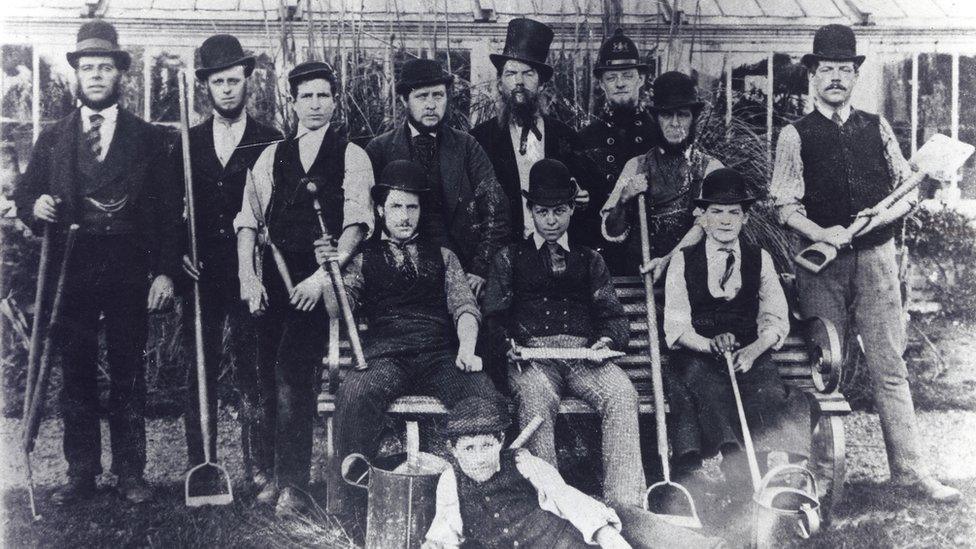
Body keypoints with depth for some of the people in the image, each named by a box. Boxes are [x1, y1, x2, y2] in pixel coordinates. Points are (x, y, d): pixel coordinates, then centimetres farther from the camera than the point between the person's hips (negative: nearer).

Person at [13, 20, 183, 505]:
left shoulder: (149, 138, 6)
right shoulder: (52, 138, 12)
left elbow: (169, 209, 3)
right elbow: (25, 195, 12)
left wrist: (165, 271, -5)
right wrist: (36, 206, -13)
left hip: (129, 271, -1)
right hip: (71, 270, 2)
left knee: (128, 373, 4)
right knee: (76, 373, 5)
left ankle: (130, 473, 13)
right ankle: (81, 473, 14)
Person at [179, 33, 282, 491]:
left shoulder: (272, 144, 4)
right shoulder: (188, 143, 12)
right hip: (202, 275, 2)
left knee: (254, 375, -1)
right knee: (200, 373, 3)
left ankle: (264, 470, 6)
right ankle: (200, 469, 12)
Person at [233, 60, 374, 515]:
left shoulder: (352, 157, 3)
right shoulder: (271, 157, 14)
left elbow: (357, 224, -7)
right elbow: (248, 220, 10)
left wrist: (323, 276, -18)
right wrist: (248, 277, -2)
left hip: (320, 279, -4)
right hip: (275, 277, 4)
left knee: (292, 371, -14)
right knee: (269, 375, 6)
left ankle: (293, 483, -5)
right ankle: (278, 472, 21)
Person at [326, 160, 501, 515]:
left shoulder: (442, 257, 24)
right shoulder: (365, 259, 20)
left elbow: (465, 306, 11)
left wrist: (467, 348, -9)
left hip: (442, 356, 1)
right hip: (386, 356, -1)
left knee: (486, 399, -30)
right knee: (355, 394, -34)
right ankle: (353, 506, -23)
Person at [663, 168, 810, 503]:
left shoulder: (760, 260, 17)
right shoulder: (682, 262, 11)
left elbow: (776, 320, 8)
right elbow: (676, 327, 2)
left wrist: (753, 351, -13)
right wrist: (711, 344, -18)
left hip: (751, 353, 2)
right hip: (697, 356, -2)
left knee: (770, 394, -31)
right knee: (714, 394, -34)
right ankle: (745, 495, -44)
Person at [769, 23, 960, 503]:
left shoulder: (877, 128, 11)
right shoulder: (796, 136, 4)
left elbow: (909, 191, 11)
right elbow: (785, 206, -1)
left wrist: (881, 217, -7)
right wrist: (822, 233, -17)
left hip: (876, 256, 2)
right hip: (821, 260, -2)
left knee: (890, 365, 1)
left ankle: (911, 469, 6)